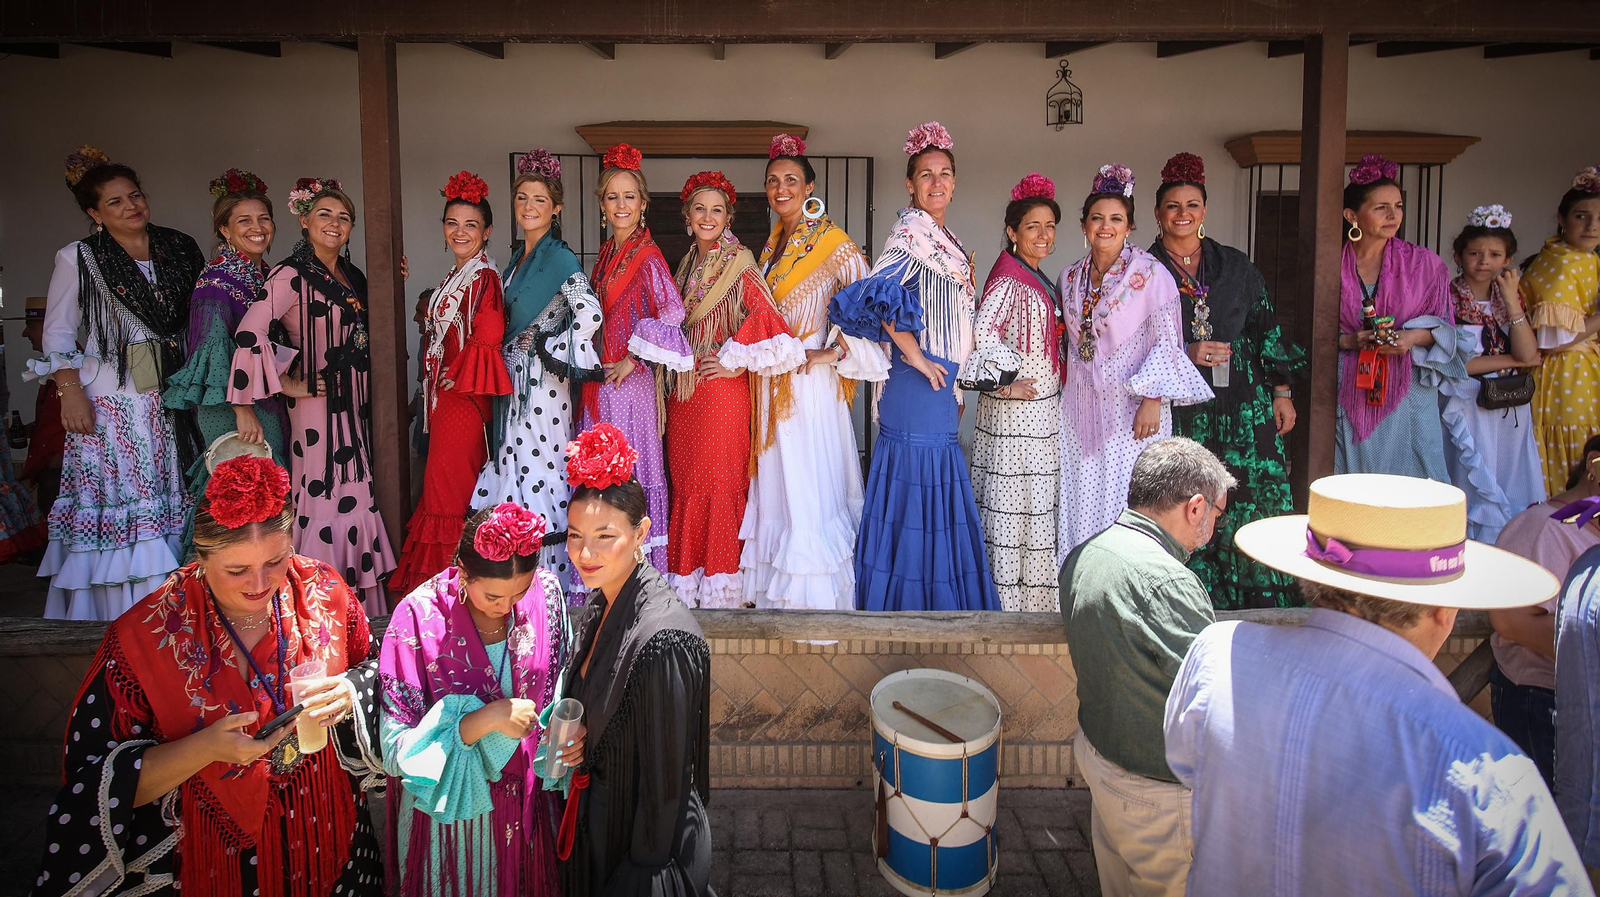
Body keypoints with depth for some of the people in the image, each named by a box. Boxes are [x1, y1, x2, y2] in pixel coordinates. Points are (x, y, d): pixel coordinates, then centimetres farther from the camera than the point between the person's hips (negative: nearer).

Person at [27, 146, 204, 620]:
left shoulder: (178, 249, 10)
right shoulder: (78, 257, 3)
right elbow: (58, 332, 2)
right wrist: (70, 392, -9)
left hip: (170, 393, 3)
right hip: (109, 397, -3)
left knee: (167, 490, 3)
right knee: (115, 492, -3)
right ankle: (118, 610, 4)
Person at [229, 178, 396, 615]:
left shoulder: (352, 276, 12)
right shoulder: (292, 275, -11)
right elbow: (250, 333, -21)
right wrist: (286, 384, -14)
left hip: (352, 403, 7)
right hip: (315, 402, -7)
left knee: (355, 495, 10)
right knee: (322, 495, -4)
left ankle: (357, 597, 19)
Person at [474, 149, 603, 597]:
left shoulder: (560, 258, -11)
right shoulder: (517, 257, 15)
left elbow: (590, 313, -24)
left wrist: (554, 351, -14)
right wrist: (508, 356, 14)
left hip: (543, 382, -8)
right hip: (513, 380, 8)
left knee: (539, 466, -5)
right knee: (514, 467, 9)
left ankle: (551, 572, 6)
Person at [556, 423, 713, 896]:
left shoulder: (662, 636, -29)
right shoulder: (599, 605, -2)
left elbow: (666, 776, -22)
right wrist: (570, 745, -7)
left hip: (642, 840, -8)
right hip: (597, 826, 8)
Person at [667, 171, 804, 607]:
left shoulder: (740, 268, -7)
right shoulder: (688, 267, 14)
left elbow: (773, 329, -15)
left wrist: (738, 362, -12)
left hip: (722, 392, -6)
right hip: (684, 394, 7)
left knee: (720, 484, -2)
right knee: (685, 484, 9)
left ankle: (721, 587, 9)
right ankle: (688, 584, 20)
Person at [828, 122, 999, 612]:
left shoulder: (942, 236, 17)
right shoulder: (914, 230, -12)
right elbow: (878, 292, -28)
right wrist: (913, 354, -19)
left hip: (939, 383, 10)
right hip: (920, 385, -10)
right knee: (924, 502, -4)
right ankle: (917, 601, 6)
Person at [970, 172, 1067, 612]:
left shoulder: (1037, 280, 15)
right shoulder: (1008, 279, -15)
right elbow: (983, 331, -28)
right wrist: (1007, 384, -21)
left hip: (1042, 406, 10)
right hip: (1016, 410, -10)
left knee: (1035, 504, 15)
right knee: (1014, 501, -2)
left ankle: (1033, 590, 26)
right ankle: (1011, 594, 8)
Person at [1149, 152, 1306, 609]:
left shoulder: (1235, 265, 13)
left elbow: (1266, 327, 14)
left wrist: (1282, 391, 9)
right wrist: (1186, 353, -13)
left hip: (1241, 406, 3)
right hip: (1178, 411, -2)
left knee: (1252, 503, -2)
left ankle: (1259, 604, 8)